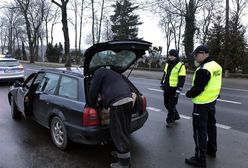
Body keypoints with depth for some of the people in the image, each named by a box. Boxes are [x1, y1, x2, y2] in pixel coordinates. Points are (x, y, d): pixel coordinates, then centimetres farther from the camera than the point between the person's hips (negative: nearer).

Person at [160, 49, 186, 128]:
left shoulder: (180, 66, -11)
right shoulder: (167, 64, 11)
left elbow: (182, 79, -14)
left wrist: (178, 90, -18)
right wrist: (162, 83, 20)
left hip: (173, 89, -7)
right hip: (166, 88, 7)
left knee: (171, 105, 1)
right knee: (166, 104, 15)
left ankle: (170, 120, 16)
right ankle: (176, 116, 34)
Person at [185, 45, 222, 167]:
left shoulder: (203, 69, -24)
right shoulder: (216, 66, 7)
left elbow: (197, 88, -24)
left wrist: (188, 94, -5)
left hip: (202, 103, -10)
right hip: (212, 101, 10)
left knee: (200, 130, -1)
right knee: (211, 125, 22)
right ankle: (212, 150, 38)